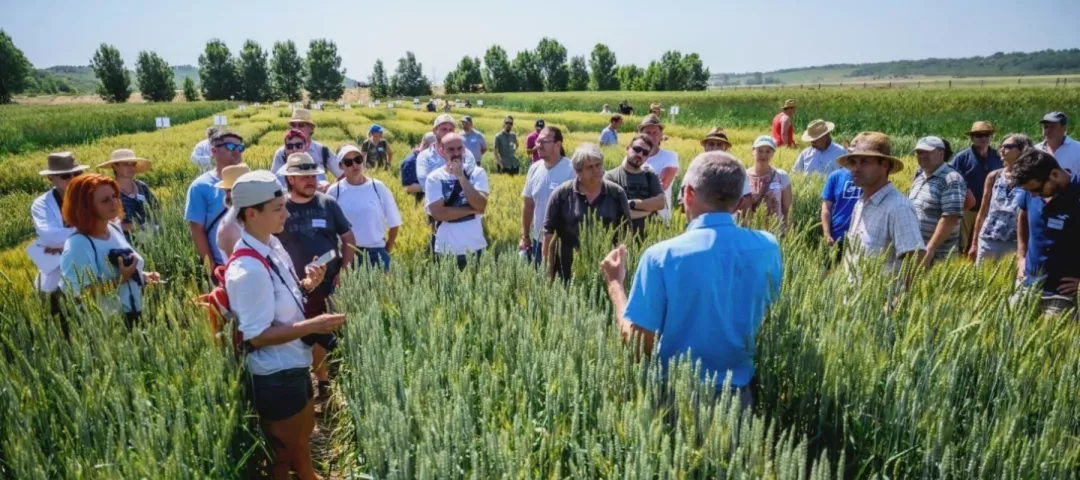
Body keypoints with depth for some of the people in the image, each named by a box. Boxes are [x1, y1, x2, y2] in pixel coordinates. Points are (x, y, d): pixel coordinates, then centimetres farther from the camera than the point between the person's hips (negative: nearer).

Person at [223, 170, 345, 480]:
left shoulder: (272, 245, -1)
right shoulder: (248, 270, -28)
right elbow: (256, 336, -25)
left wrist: (305, 285, -4)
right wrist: (313, 325, -26)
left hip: (294, 365, 9)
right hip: (274, 376, -9)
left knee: (303, 438, 30)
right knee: (283, 453, 15)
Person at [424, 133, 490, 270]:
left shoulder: (477, 172, -1)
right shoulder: (434, 178, -5)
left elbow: (481, 206, -15)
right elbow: (438, 213, -16)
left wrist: (461, 176, -19)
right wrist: (472, 210, -14)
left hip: (476, 246, 2)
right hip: (447, 248, -1)